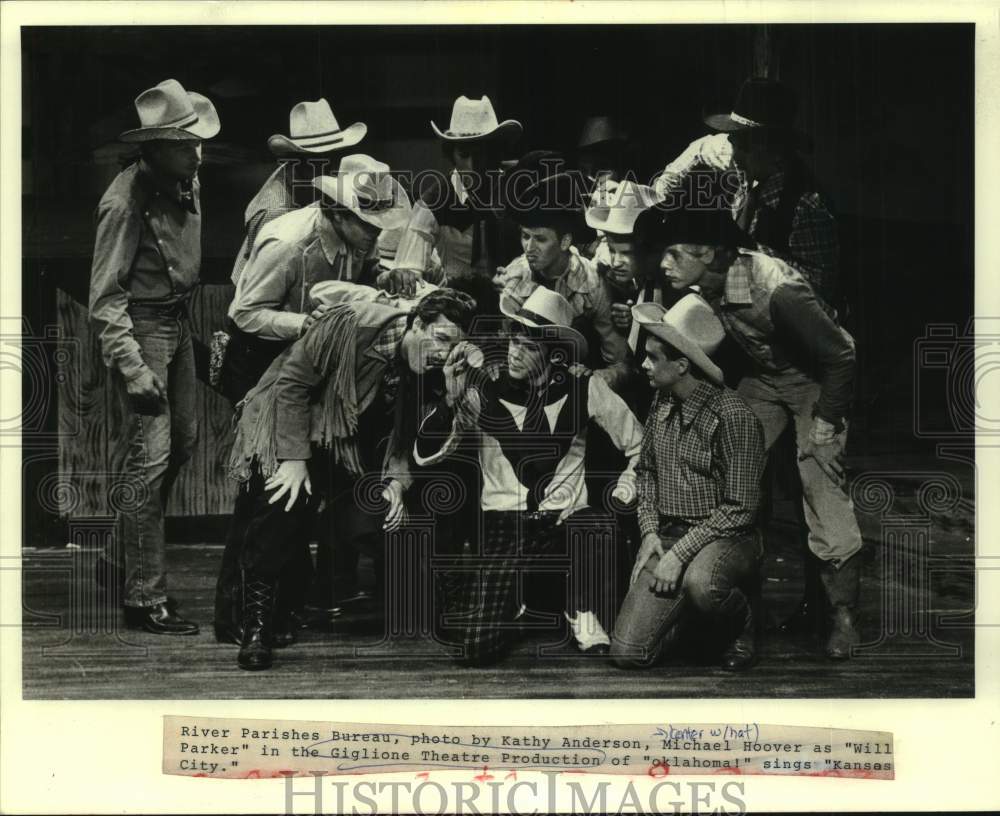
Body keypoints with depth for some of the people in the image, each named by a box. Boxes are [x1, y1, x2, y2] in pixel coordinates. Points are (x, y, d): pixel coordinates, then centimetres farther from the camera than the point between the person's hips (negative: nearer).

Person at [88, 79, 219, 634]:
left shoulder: (189, 182, 2)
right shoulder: (128, 199, -22)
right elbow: (105, 297, -20)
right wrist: (133, 369, -23)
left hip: (180, 321, 9)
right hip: (140, 327, -9)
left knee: (184, 440, 15)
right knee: (151, 457, -8)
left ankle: (129, 559, 33)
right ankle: (145, 599, 1)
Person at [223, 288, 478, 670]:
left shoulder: (424, 371, -7)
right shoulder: (351, 324, -25)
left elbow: (400, 435, 4)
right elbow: (292, 382, -21)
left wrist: (396, 481, -13)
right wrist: (295, 458, -24)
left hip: (352, 449, 5)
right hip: (289, 429, -5)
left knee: (378, 519, -12)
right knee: (282, 505, -23)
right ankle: (256, 621, -9)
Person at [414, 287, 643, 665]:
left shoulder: (583, 388, -4)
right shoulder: (484, 388, -5)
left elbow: (639, 447, 9)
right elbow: (425, 456, -7)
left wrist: (621, 497, -3)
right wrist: (451, 400, -20)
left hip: (566, 518, 0)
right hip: (503, 522, 0)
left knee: (606, 533, -37)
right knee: (478, 649, -14)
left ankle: (584, 612, -4)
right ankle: (511, 598, 22)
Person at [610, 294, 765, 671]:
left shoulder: (733, 416, -16)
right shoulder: (662, 403, 5)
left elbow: (738, 509, -16)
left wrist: (681, 553, -20)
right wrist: (650, 531, 2)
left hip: (725, 538, -5)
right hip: (667, 537, 5)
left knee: (701, 585, -41)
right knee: (627, 653, -8)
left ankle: (747, 623, -4)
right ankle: (689, 607, 23)